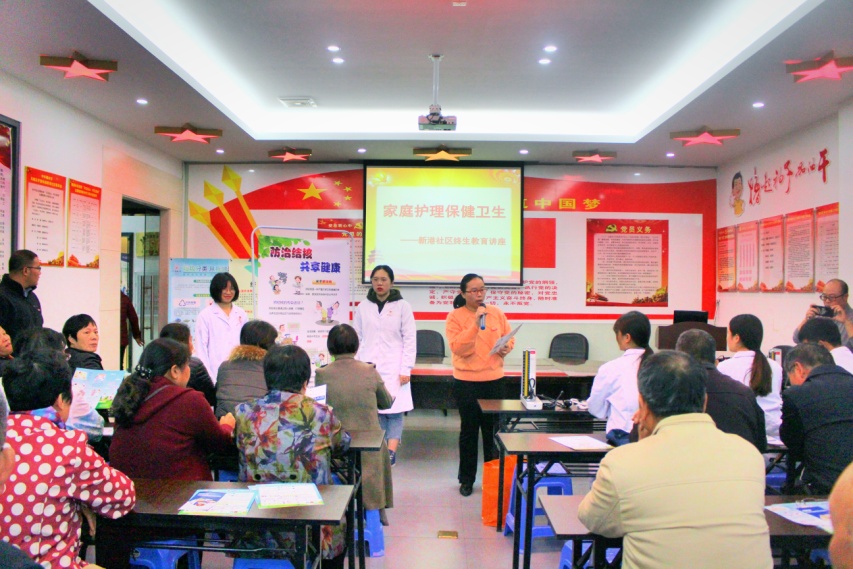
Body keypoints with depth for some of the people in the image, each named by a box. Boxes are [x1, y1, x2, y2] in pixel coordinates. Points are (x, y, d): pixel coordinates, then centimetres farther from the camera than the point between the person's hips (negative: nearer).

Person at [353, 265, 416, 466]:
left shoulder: (402, 306, 2)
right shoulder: (363, 307, 9)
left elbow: (410, 339, 0)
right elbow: (357, 338, 11)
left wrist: (406, 369, -5)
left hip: (393, 369, -2)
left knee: (394, 411, -7)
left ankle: (391, 451, -5)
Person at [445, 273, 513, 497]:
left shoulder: (496, 313, 4)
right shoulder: (455, 316, -7)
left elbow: (509, 337, 15)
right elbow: (457, 348, -18)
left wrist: (506, 347, -7)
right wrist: (476, 323, -24)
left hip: (493, 379, 3)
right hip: (466, 381, -3)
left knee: (492, 430, 11)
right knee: (469, 430, 8)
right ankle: (466, 479, 22)